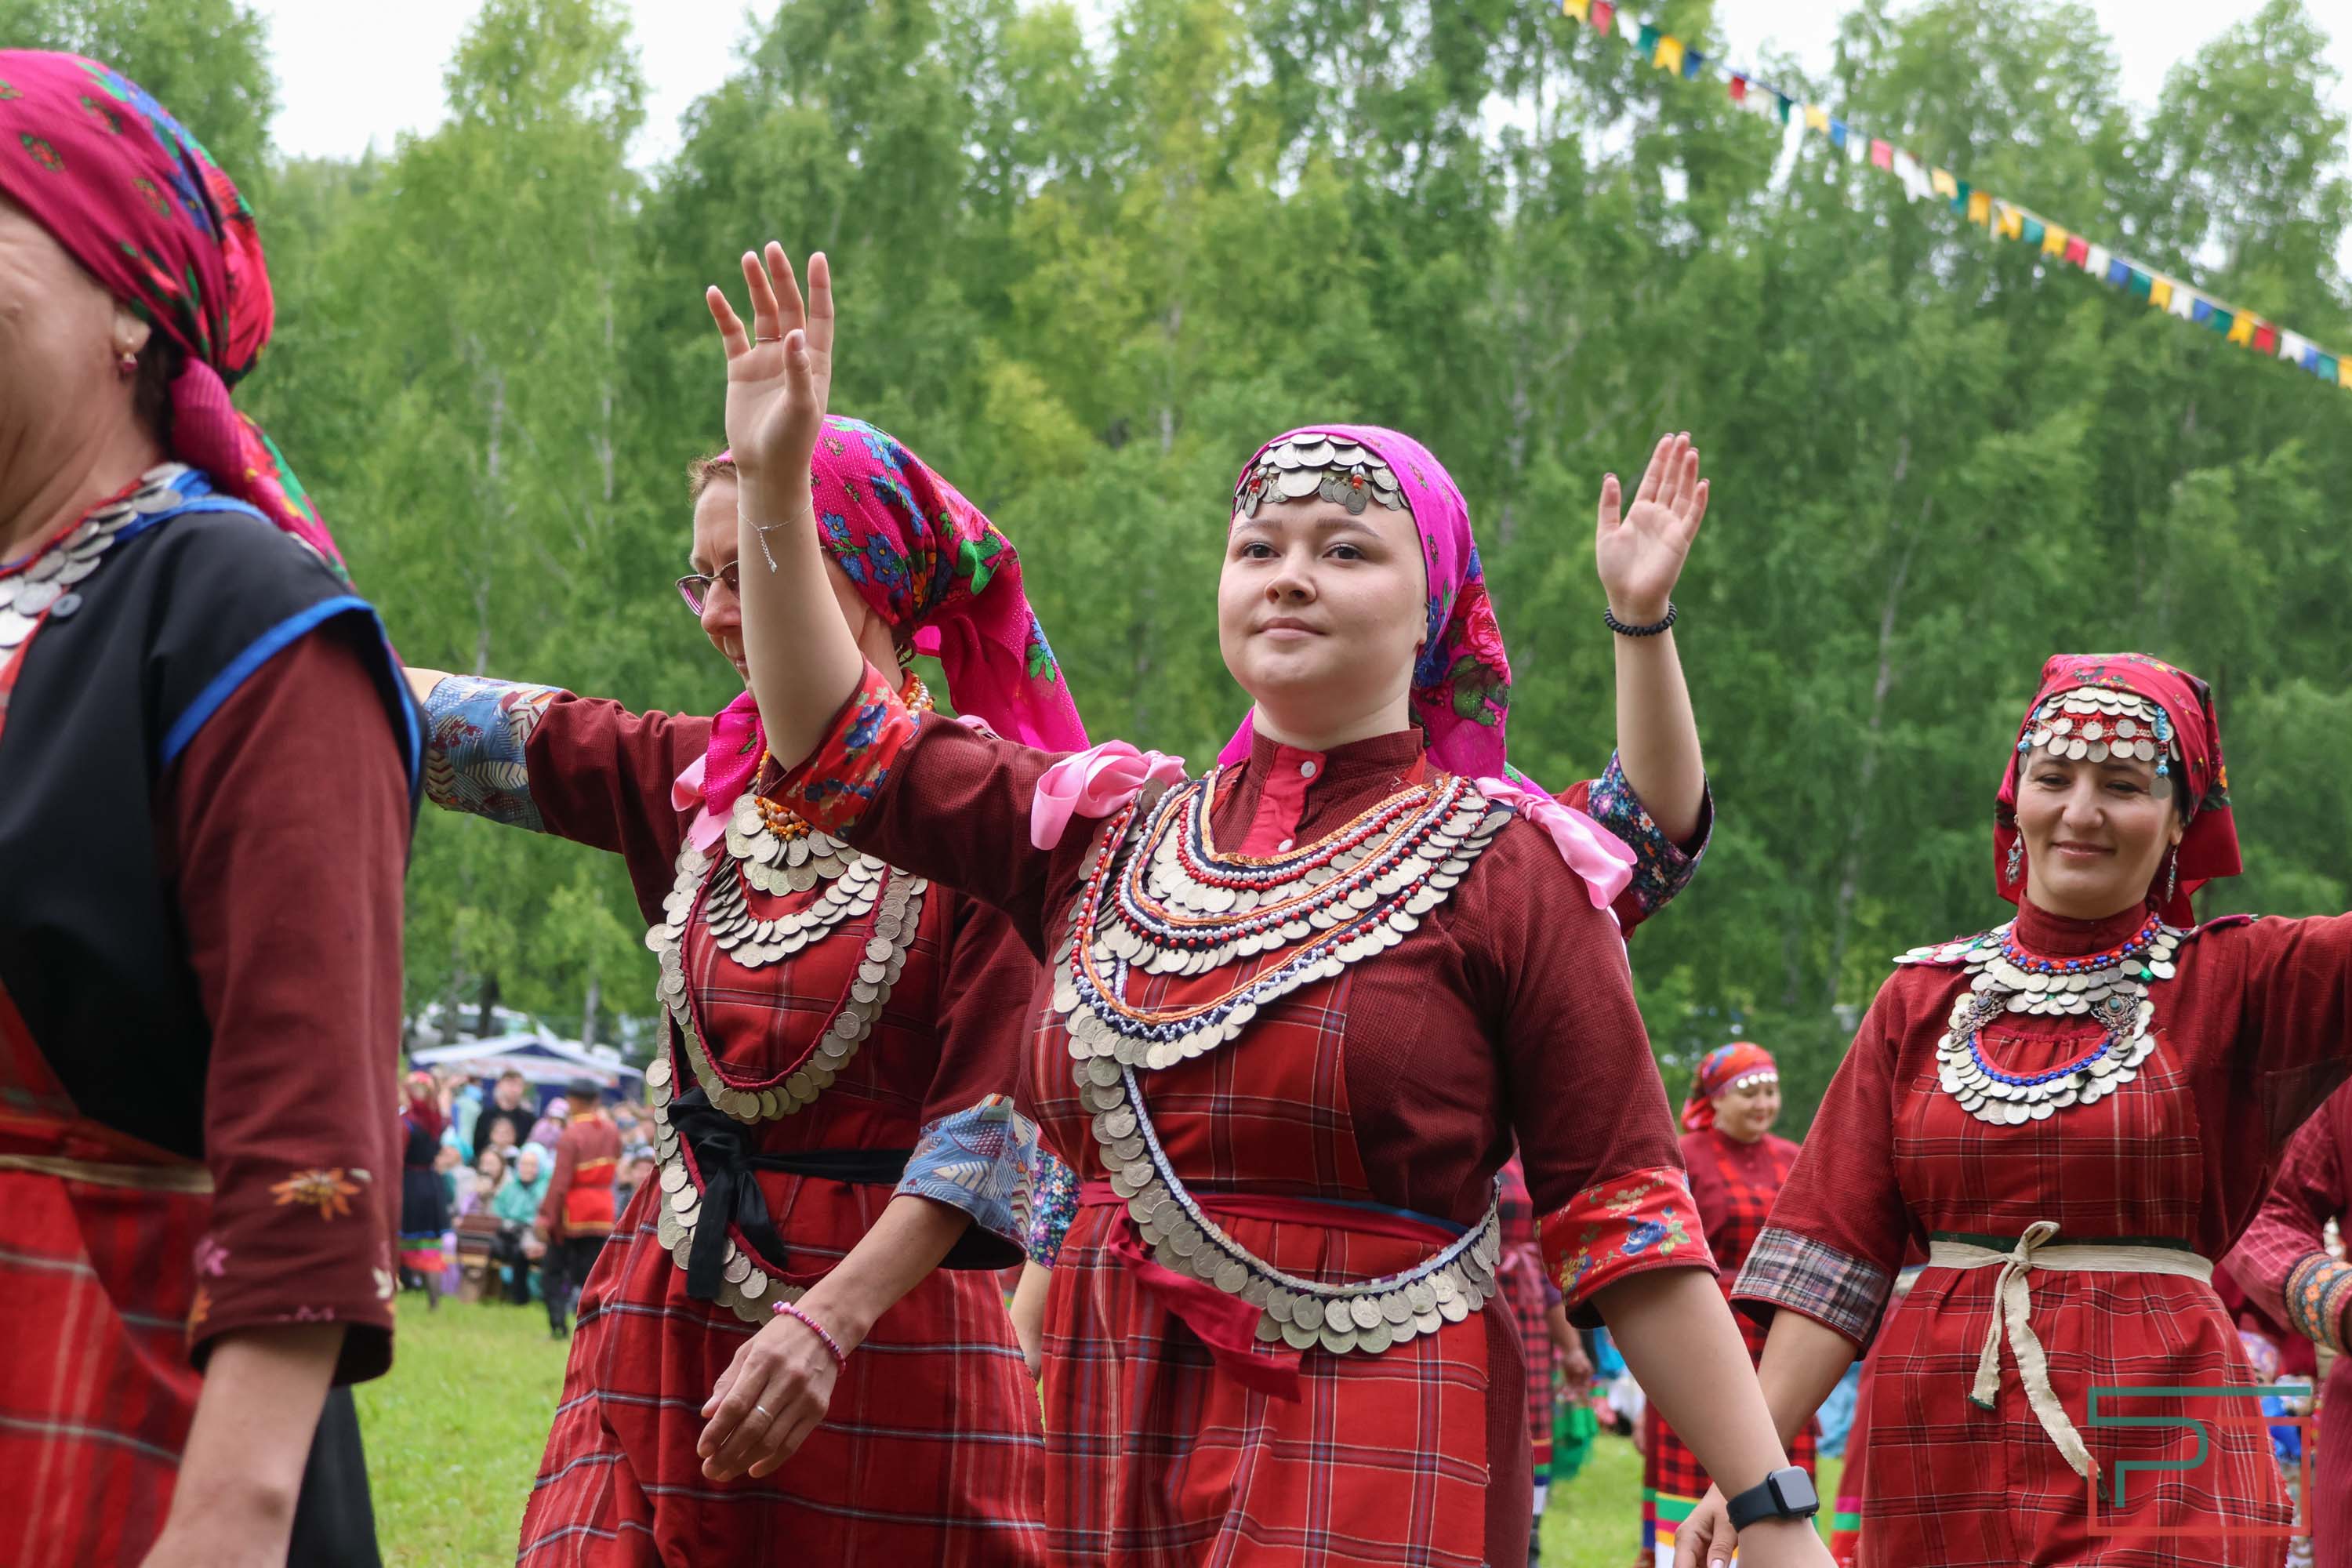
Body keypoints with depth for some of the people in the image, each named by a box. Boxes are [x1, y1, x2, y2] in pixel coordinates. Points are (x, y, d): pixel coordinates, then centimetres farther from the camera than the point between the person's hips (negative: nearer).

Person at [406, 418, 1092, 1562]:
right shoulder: (700, 778, 10)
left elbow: (995, 1116, -15)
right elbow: (446, 720, 11)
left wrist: (829, 1320, -23)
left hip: (891, 1322, -5)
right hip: (672, 1314, 5)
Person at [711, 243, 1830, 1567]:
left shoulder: (1504, 868, -3)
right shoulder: (1113, 833, 11)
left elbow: (1626, 1214, -5)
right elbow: (839, 748, 16)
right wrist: (776, 476, 9)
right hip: (1116, 1458, 5)